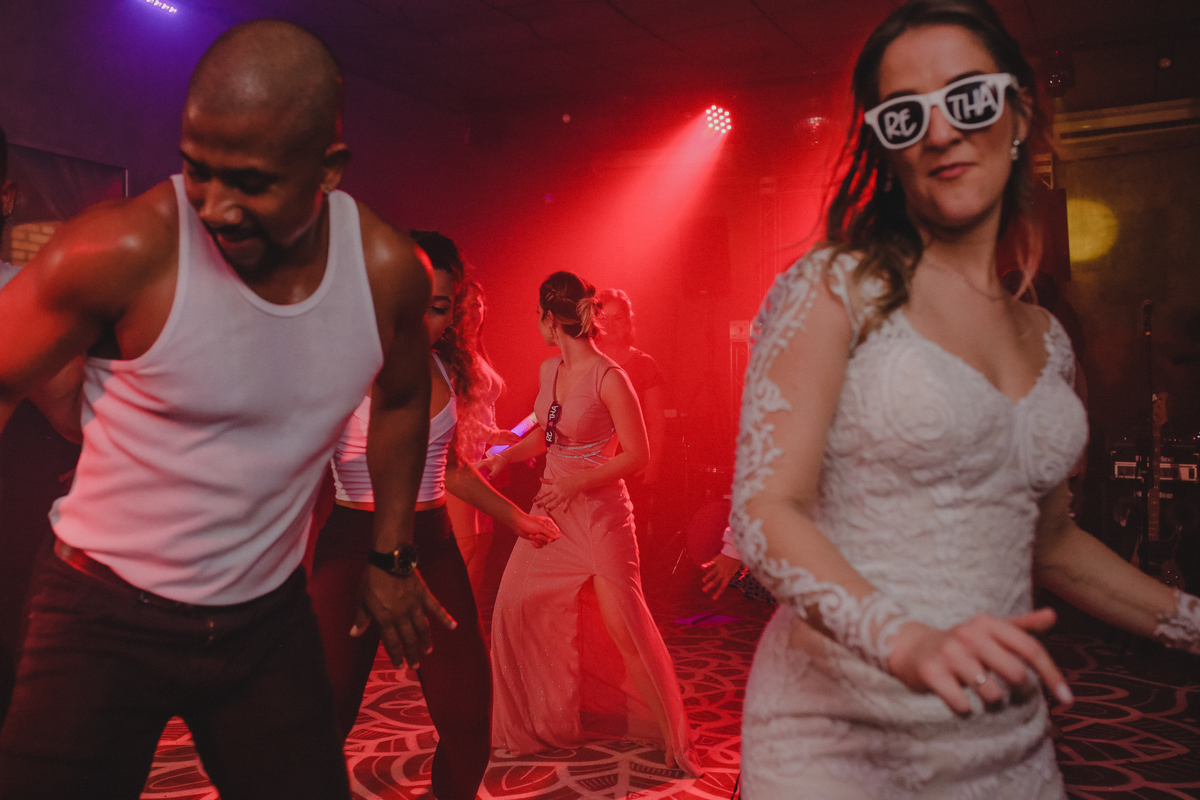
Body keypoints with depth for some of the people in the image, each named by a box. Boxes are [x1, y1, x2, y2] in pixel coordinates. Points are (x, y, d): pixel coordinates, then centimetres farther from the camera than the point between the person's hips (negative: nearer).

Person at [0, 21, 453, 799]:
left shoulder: (388, 271, -10)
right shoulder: (124, 250, -22)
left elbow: (401, 399, 9)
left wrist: (392, 559, 12)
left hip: (270, 618, 3)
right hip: (108, 615, -3)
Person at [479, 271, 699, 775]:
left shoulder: (609, 378, -16)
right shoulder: (549, 370, 6)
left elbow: (638, 456, -15)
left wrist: (580, 481, -22)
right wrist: (501, 459, 8)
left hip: (600, 511, -7)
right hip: (551, 507, 8)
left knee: (625, 624, -7)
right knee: (514, 609, 6)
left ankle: (672, 736, 10)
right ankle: (535, 723, 25)